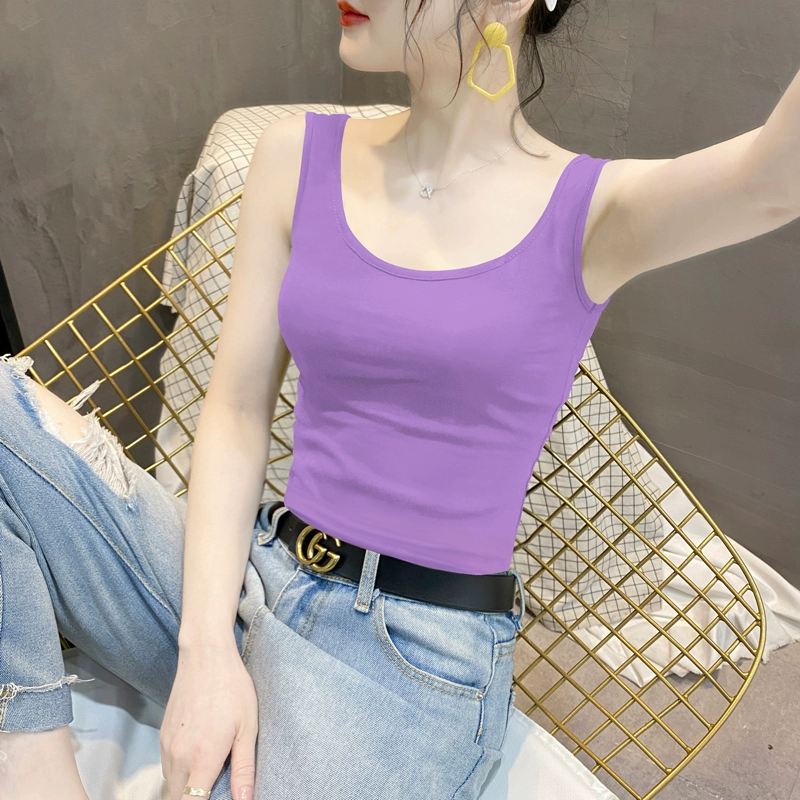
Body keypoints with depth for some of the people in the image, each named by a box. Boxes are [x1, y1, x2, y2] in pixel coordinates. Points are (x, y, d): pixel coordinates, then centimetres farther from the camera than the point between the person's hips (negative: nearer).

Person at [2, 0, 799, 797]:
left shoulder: (592, 214, -6)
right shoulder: (298, 156, 2)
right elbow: (237, 413, 0)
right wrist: (206, 646, -9)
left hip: (418, 656, -3)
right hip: (244, 581, 4)